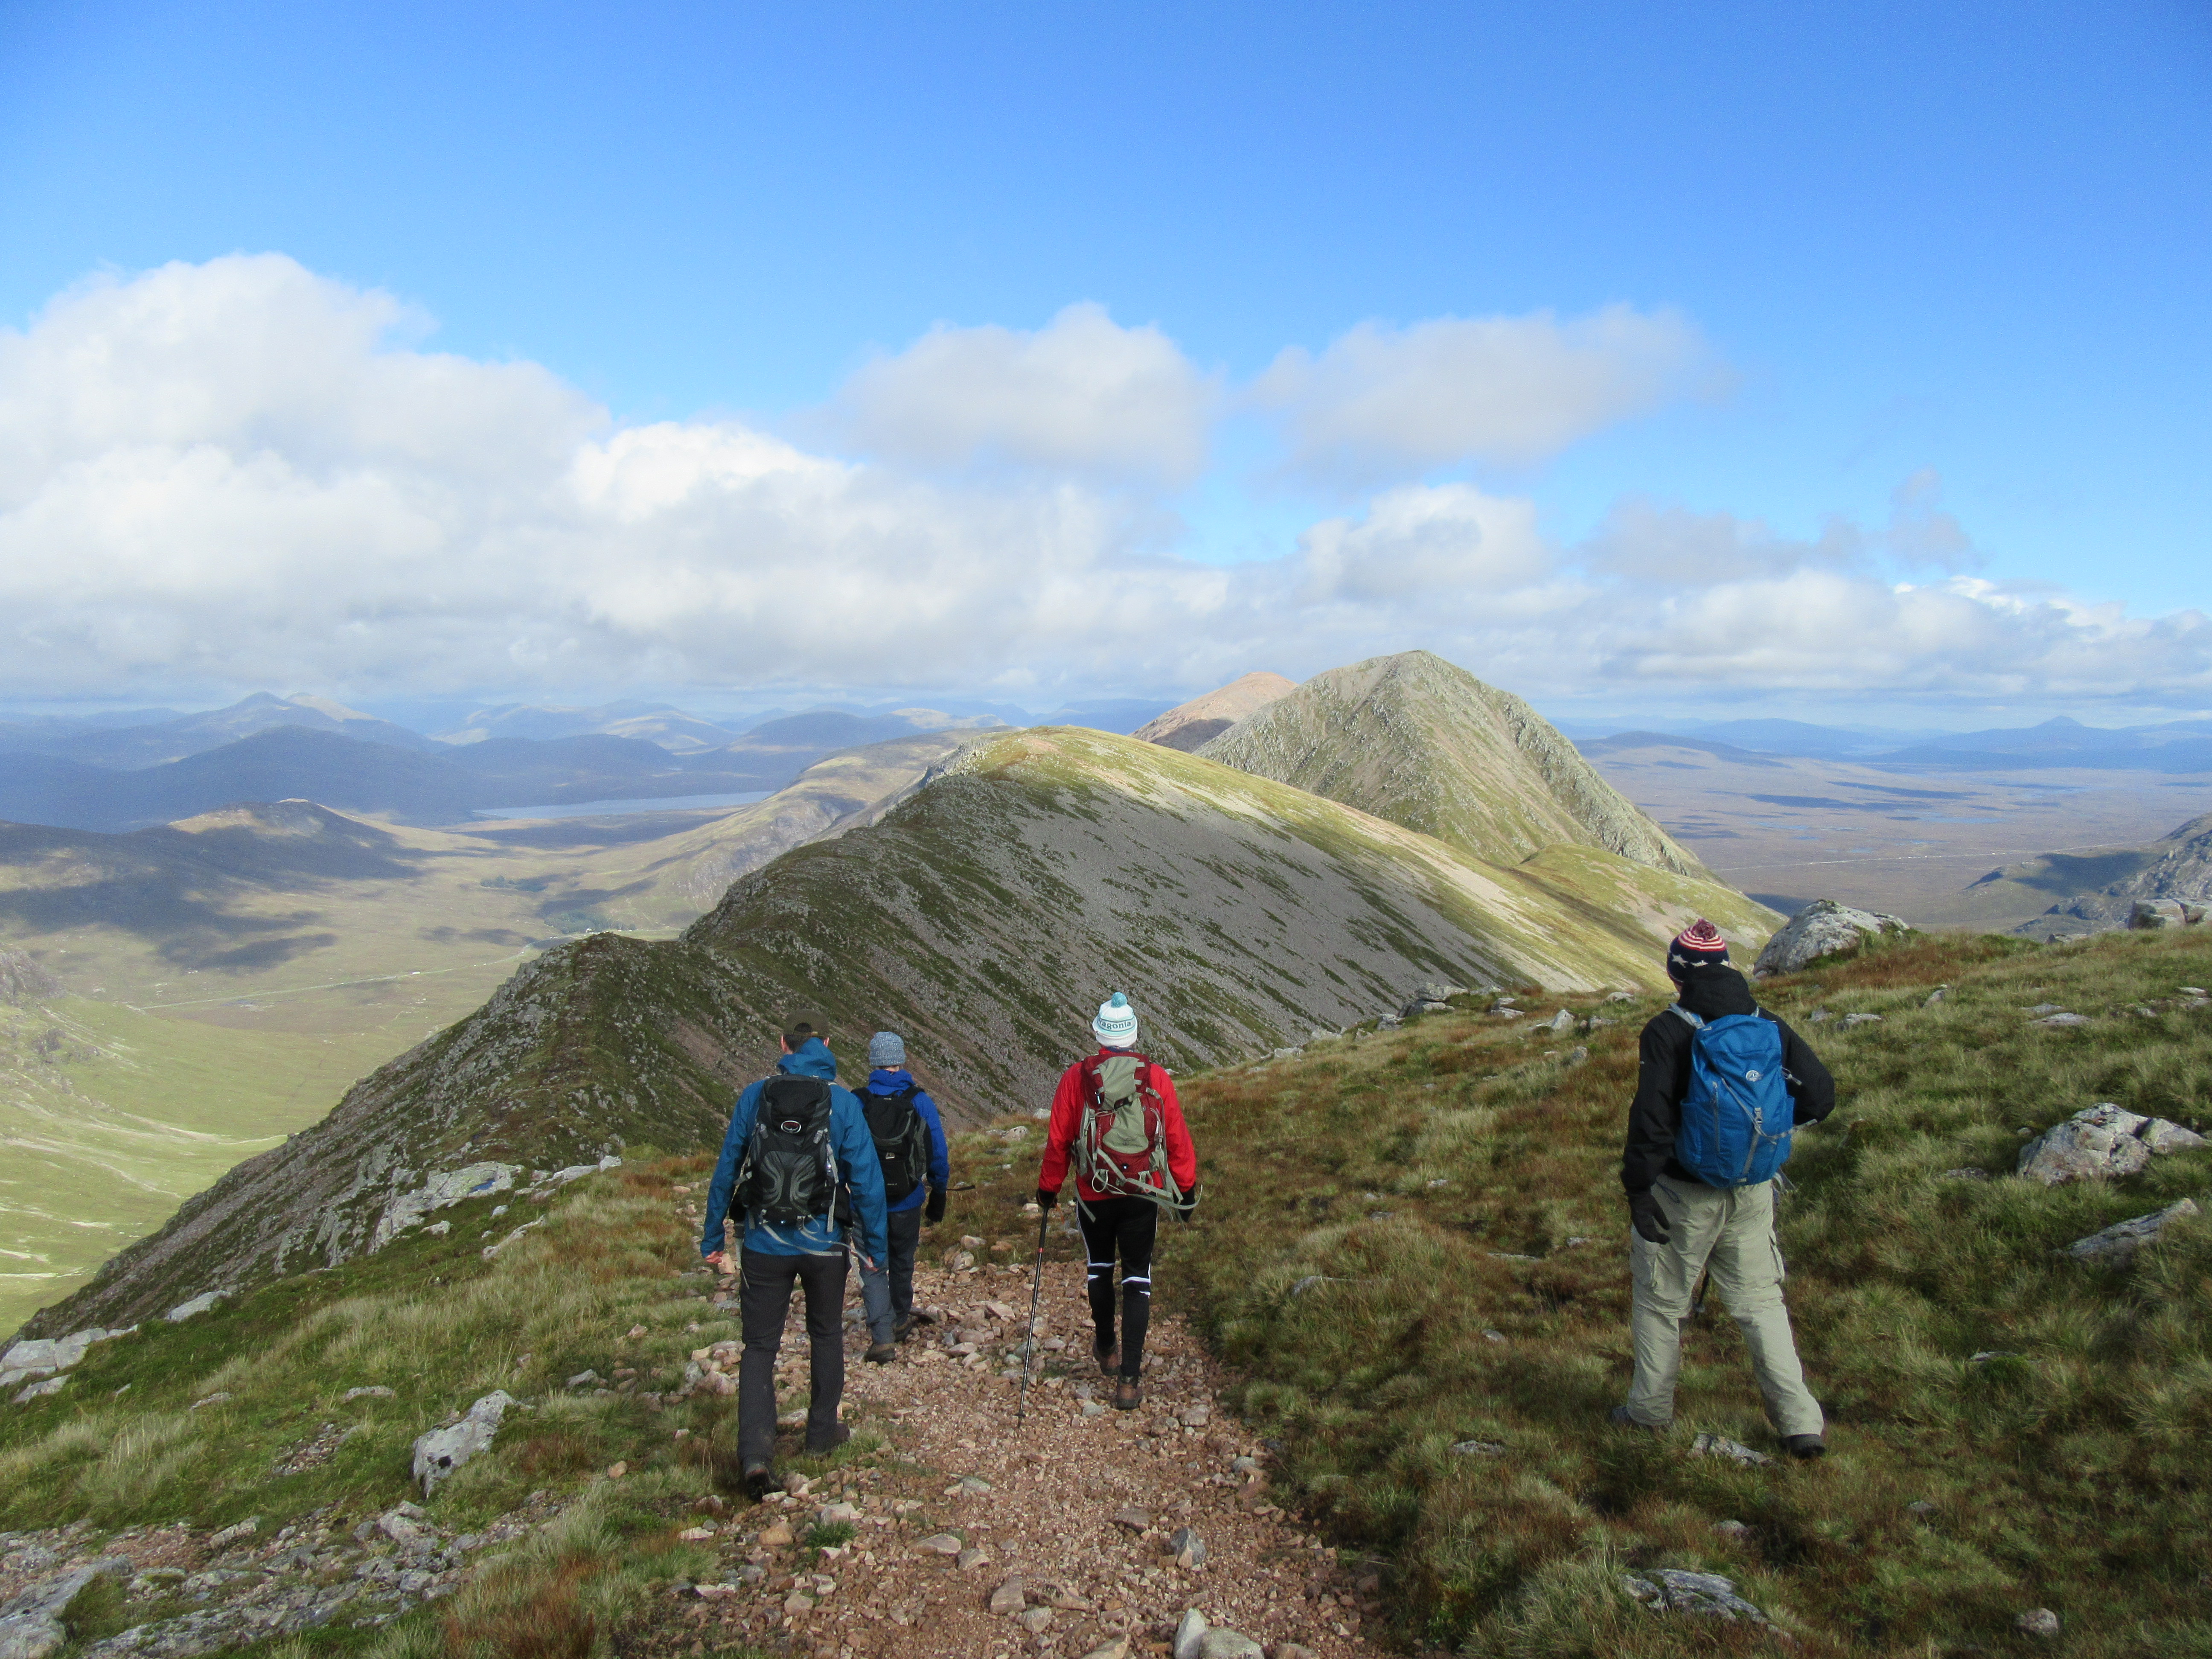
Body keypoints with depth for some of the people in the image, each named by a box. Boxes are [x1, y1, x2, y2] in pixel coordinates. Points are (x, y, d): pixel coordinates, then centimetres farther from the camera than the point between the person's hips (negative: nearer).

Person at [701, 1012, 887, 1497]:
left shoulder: (755, 1097, -5)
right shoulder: (843, 1104, -8)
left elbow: (725, 1171, 0)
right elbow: (867, 1179, -8)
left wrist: (712, 1239, 11)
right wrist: (874, 1247, 3)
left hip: (765, 1246, 0)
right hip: (824, 1245, 0)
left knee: (759, 1347, 7)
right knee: (826, 1336, 21)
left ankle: (756, 1452, -7)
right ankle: (823, 1433, 32)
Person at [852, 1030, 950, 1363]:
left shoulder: (855, 1102, -10)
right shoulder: (921, 1101, -7)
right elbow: (939, 1155, -2)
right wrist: (938, 1194, 11)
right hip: (908, 1201, 2)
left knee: (873, 1269, 6)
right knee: (902, 1263, 22)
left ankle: (882, 1338, -6)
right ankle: (901, 1321, 40)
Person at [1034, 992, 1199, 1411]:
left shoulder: (1076, 1078, -8)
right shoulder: (1157, 1077, -6)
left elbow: (1057, 1140, -1)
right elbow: (1178, 1138, -1)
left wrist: (1048, 1188, 14)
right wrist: (1187, 1188, 11)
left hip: (1094, 1194, 1)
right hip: (1144, 1194, 0)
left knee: (1100, 1267, 22)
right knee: (1138, 1278, 7)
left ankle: (1107, 1350, 41)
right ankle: (1128, 1381, 3)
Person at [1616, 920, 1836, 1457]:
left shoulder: (1667, 1031, -15)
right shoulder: (1768, 1026, -1)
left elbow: (1652, 1117, -22)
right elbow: (1820, 1094, -1)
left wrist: (1638, 1190, -16)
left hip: (1684, 1195, -4)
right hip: (1753, 1195, 4)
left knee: (1659, 1301, 13)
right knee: (1760, 1301, 17)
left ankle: (1650, 1411, 25)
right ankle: (1800, 1422, 13)